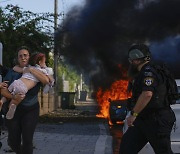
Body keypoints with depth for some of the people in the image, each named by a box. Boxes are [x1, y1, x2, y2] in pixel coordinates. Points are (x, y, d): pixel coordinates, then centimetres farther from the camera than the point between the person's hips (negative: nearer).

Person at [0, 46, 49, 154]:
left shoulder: (35, 71, 1)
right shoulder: (12, 72, 2)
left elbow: (46, 81, -18)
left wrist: (31, 70, -16)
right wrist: (13, 97, -23)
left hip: (31, 110, -1)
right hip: (13, 109, 1)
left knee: (27, 140, -7)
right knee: (13, 141, 6)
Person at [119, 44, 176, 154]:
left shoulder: (148, 72, -14)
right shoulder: (142, 73, 19)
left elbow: (147, 94, -28)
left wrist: (133, 114, -25)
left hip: (157, 120, -10)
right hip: (144, 120, 10)